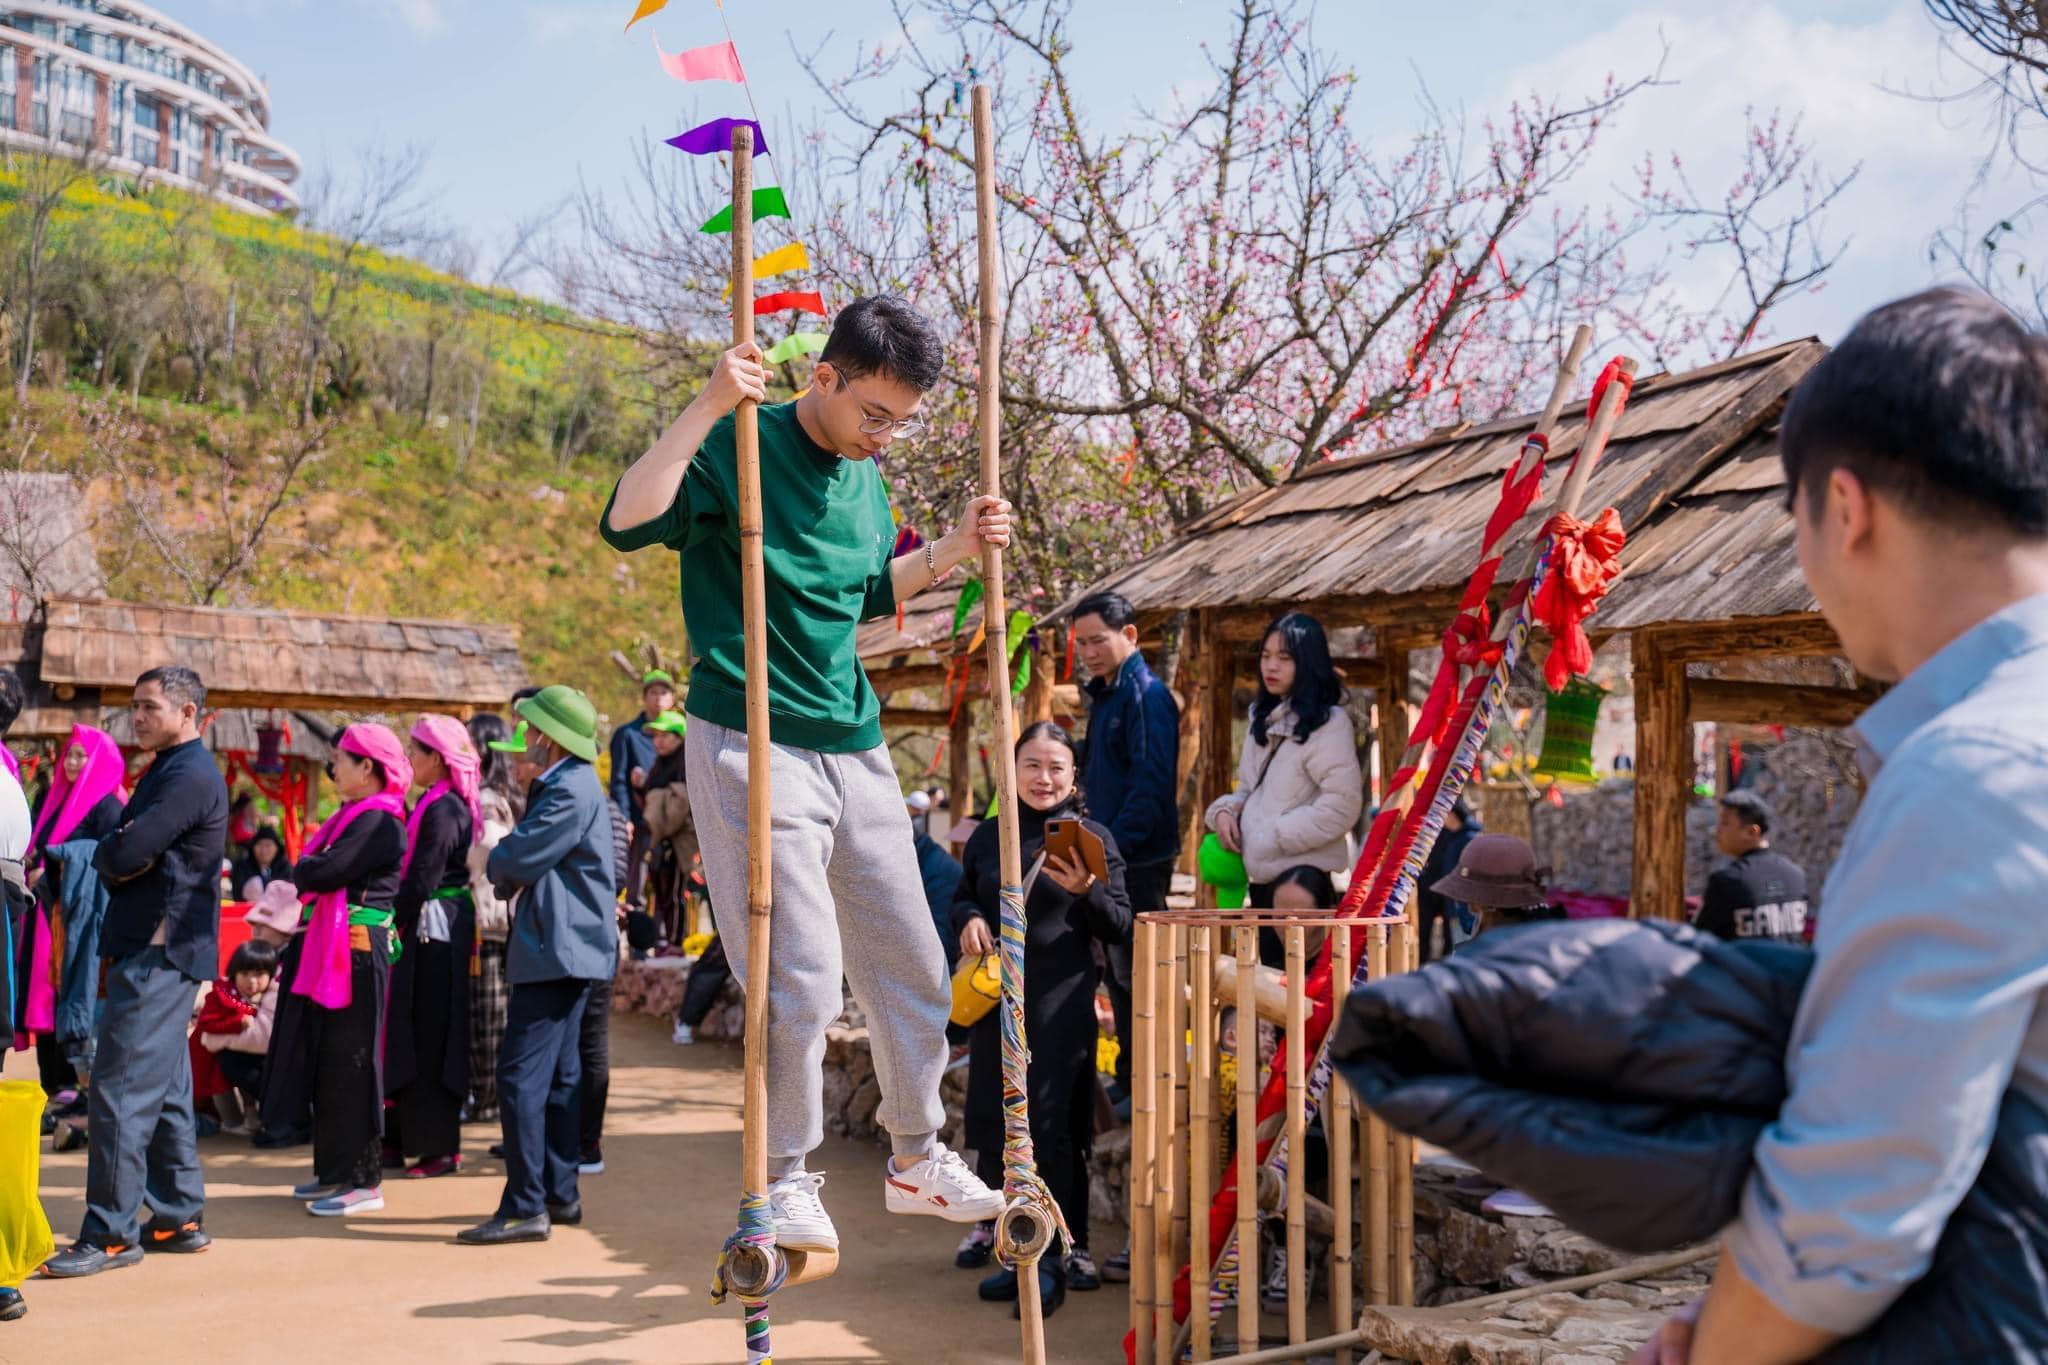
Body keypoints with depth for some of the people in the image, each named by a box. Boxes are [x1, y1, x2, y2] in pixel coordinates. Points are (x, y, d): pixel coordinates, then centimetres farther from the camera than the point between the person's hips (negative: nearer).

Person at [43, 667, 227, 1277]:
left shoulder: (191, 775, -14)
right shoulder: (167, 771, 19)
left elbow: (127, 852, -22)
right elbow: (120, 850, 14)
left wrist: (110, 852, -2)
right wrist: (120, 857, -7)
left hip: (161, 950, -10)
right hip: (153, 947, 10)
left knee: (121, 1088, -9)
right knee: (164, 1089, 14)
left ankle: (110, 1233, -4)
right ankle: (179, 1217, 21)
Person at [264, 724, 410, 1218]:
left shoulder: (378, 820, -14)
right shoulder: (355, 815, 17)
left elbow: (327, 871, -21)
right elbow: (313, 872, 16)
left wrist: (301, 869, -2)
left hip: (357, 951, -10)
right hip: (330, 952, 10)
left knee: (348, 1064, -5)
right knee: (326, 1062, 13)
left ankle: (364, 1182, 1)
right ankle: (335, 1170, 23)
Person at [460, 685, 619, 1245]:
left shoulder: (569, 791, -17)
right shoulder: (566, 784, 18)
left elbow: (514, 863, -19)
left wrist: (497, 860, 2)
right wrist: (510, 863, 2)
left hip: (559, 948, -11)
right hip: (570, 945, 11)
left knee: (521, 1073, -11)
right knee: (558, 1073, 14)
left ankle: (526, 1208, -8)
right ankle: (560, 1194, 22)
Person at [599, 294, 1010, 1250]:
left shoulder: (864, 476, 13)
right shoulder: (741, 447, -9)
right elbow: (627, 523, -24)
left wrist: (954, 549, 13)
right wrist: (709, 407, -30)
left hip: (856, 749, 8)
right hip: (754, 748, -7)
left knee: (911, 963, 12)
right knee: (802, 978, -8)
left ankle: (916, 1159, 30)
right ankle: (785, 1180, 12)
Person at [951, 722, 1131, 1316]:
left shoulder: (1092, 837, -2)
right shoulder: (989, 835, 9)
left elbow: (1121, 926, -5)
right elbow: (962, 898, 20)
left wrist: (1085, 889, -23)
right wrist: (970, 918, -3)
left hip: (1062, 1002, -5)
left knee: (1049, 1127, -6)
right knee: (994, 1122, 10)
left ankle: (1052, 1261, 4)